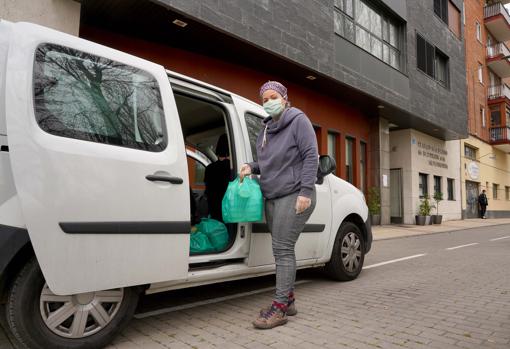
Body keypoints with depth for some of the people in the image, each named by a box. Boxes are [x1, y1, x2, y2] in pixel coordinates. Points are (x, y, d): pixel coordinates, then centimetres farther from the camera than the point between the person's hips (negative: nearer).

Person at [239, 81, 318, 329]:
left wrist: (305, 191, -20)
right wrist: (251, 167, 6)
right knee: (282, 249, 11)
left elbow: (311, 156, -12)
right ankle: (288, 301, 22)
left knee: (282, 248, -10)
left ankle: (279, 307, -4)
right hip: (271, 197, 8)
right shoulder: (266, 129, 18)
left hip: (293, 195, -8)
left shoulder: (298, 120, -4)